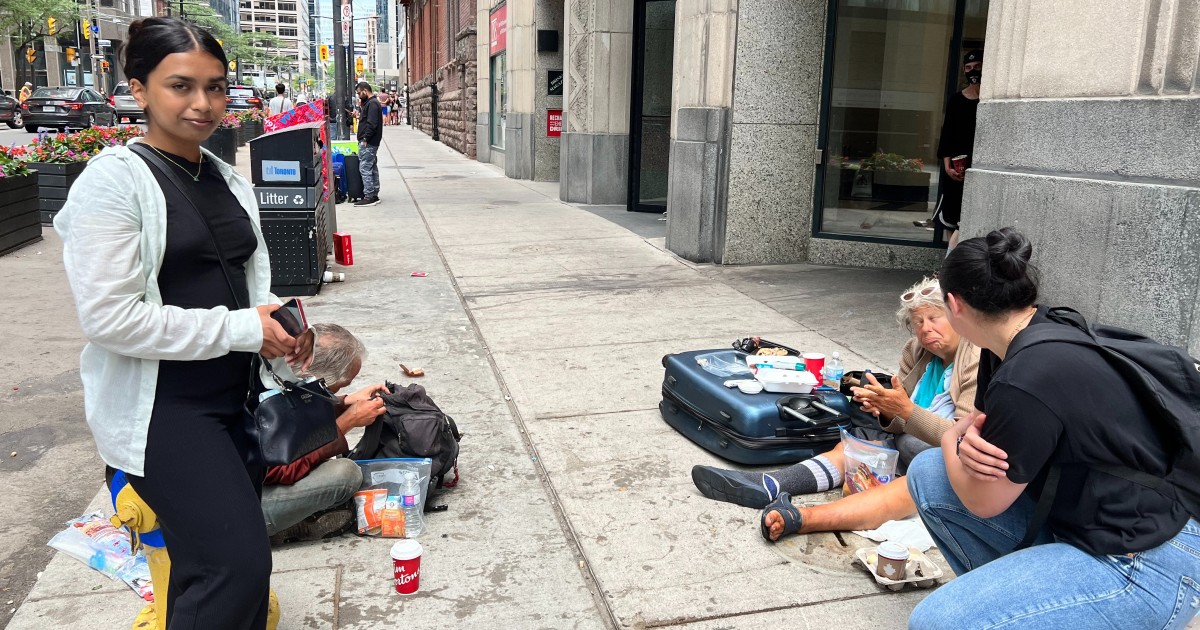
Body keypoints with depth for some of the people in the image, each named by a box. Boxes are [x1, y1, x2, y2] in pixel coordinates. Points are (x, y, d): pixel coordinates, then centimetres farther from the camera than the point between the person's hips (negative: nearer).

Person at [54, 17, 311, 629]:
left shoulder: (229, 181, 9)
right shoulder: (114, 180, -12)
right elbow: (109, 316, -19)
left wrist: (282, 331, -5)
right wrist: (242, 329, -20)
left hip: (235, 399, 7)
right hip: (160, 409, -7)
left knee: (207, 567, 17)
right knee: (238, 565, -14)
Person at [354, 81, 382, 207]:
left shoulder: (372, 104, -14)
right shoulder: (371, 102, 19)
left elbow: (371, 124, -22)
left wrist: (365, 139, -20)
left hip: (368, 143, -11)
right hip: (371, 142, 11)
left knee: (365, 168, -10)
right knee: (372, 168, 13)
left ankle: (369, 197, -9)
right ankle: (374, 195, 18)